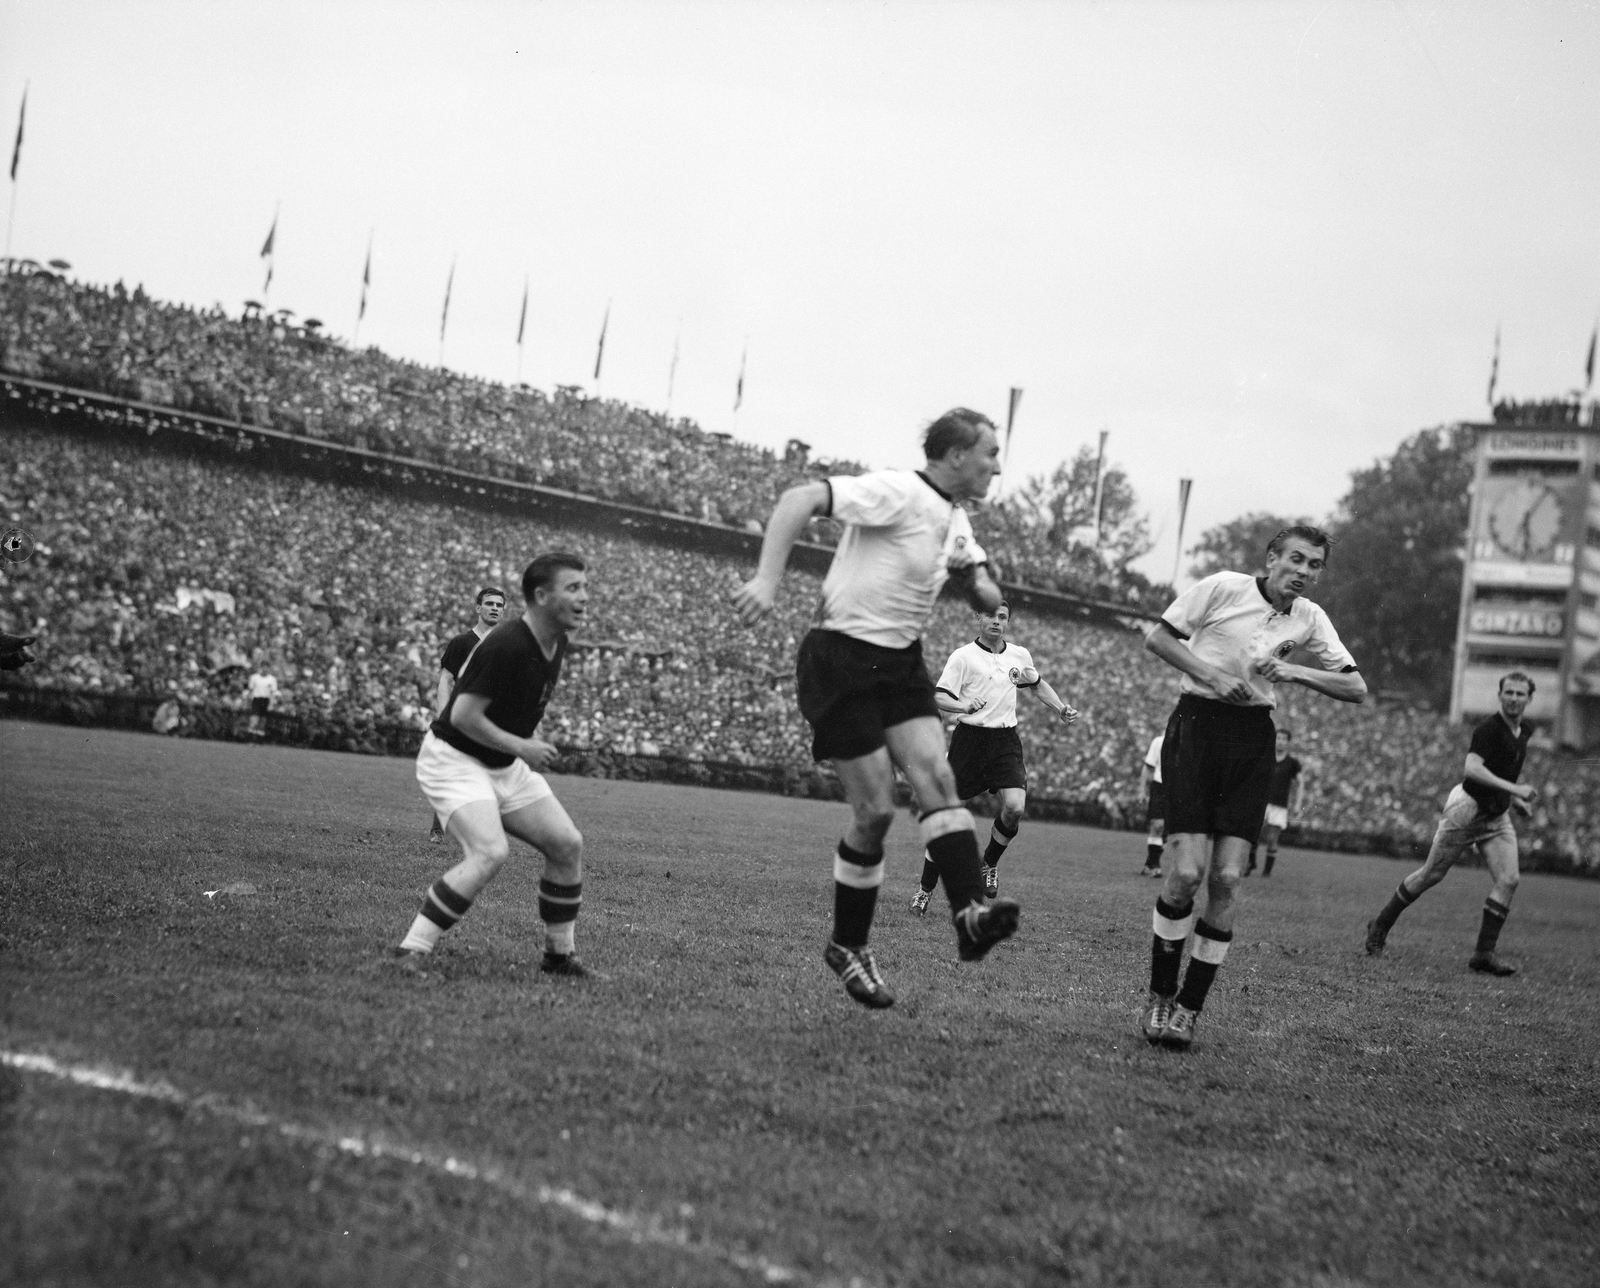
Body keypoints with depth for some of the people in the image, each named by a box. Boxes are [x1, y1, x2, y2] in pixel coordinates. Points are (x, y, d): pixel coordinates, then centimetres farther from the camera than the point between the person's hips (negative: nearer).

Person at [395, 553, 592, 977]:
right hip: (454, 760, -9)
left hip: (506, 766, 9)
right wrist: (522, 747, -22)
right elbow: (463, 716, -26)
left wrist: (527, 751, 13)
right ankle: (411, 950, -23)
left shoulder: (556, 643, 2)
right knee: (491, 852, -28)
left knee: (567, 844, 2)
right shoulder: (506, 645, -26)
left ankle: (559, 954, 16)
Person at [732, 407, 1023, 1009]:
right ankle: (847, 946, 10)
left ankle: (970, 913, -26)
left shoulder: (955, 519, 14)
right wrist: (766, 580, -35)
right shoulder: (897, 492, -15)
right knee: (875, 810, -7)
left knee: (936, 777, -14)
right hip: (841, 660, -8)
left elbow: (990, 602, 21)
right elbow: (799, 500, -24)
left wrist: (971, 576, -4)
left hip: (900, 662, 8)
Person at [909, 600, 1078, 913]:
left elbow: (1036, 685, 31)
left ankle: (990, 863, 11)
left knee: (1014, 807, -18)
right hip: (969, 737, -3)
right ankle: (925, 889, 10)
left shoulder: (1020, 656, 11)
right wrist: (963, 705, -30)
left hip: (1006, 740, 3)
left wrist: (1061, 708, 18)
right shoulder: (963, 656, -4)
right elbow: (939, 696, -11)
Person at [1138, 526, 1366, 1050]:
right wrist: (1212, 676, -12)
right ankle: (1160, 998, 4)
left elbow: (1356, 688, 5)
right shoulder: (1222, 588, -5)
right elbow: (1157, 638, -1)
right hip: (1198, 726, -4)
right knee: (1187, 872, -14)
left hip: (1254, 741, 4)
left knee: (1225, 881, -6)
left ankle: (1189, 1009, 4)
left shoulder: (1309, 619, 8)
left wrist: (1295, 671, -10)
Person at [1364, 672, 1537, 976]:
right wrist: (1514, 789, -34)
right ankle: (1380, 926, 19)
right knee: (1431, 875, 2)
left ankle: (1484, 953, -6)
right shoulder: (1489, 729, -17)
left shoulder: (1523, 734, 10)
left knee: (1508, 879, -10)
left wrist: (1517, 800, 14)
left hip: (1497, 816, 7)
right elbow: (1472, 769, -31)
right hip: (1468, 808, -7)